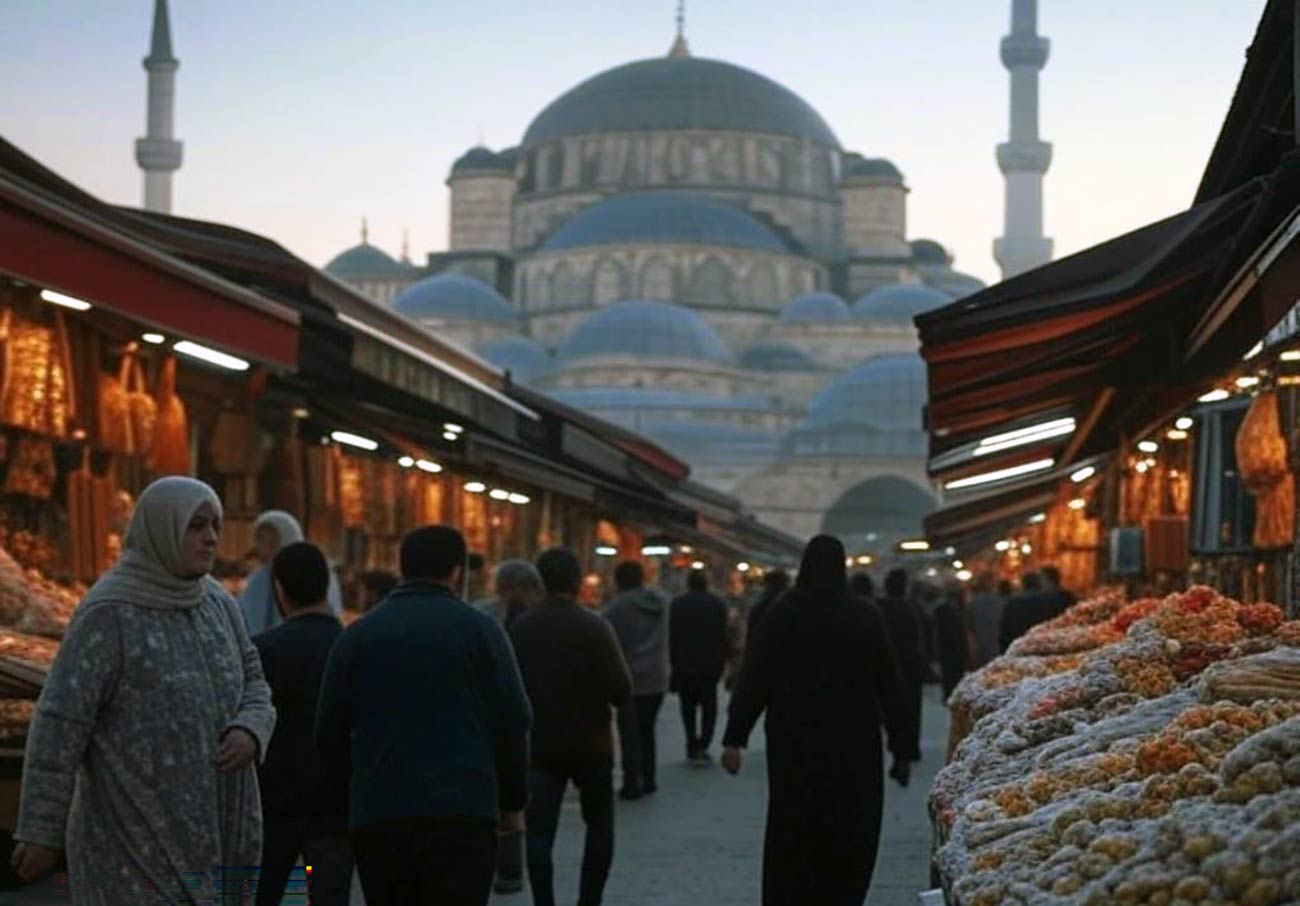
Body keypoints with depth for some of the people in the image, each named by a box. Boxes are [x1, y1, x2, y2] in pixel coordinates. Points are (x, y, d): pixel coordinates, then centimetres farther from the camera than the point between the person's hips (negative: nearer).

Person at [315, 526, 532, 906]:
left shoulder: (358, 634, 8)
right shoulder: (478, 628, 1)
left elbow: (331, 732, 7)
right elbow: (512, 722, -1)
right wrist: (512, 801, 11)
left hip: (377, 817, 3)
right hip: (462, 814, -3)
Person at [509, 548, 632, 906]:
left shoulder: (519, 628, -2)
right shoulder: (594, 627, -12)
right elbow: (621, 690, -13)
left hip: (539, 744, 1)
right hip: (589, 743, -1)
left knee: (539, 832, 1)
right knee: (599, 823, 16)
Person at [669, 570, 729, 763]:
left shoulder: (678, 604, -2)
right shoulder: (718, 605, 0)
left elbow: (673, 638, -3)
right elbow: (723, 637, 0)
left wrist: (674, 663, 3)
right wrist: (720, 664, 5)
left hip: (685, 667, 0)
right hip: (710, 665, 0)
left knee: (688, 706, 10)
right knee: (709, 706, 5)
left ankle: (692, 746, 7)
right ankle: (702, 746, -8)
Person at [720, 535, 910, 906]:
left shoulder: (780, 614, -2)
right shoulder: (866, 617, -2)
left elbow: (754, 680, -5)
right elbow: (888, 685, -1)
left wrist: (734, 738, -2)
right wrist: (900, 750, 4)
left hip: (794, 744, 1)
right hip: (853, 745, 0)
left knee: (792, 837, 7)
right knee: (849, 840, 7)